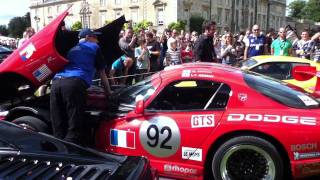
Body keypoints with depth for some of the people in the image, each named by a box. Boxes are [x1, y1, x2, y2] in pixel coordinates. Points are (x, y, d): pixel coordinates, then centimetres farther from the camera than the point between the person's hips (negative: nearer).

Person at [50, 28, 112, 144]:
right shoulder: (94, 47, 22)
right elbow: (102, 74, 27)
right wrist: (108, 92, 41)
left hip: (56, 83, 6)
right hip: (74, 84, -6)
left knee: (58, 132, 7)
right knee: (74, 129, -6)